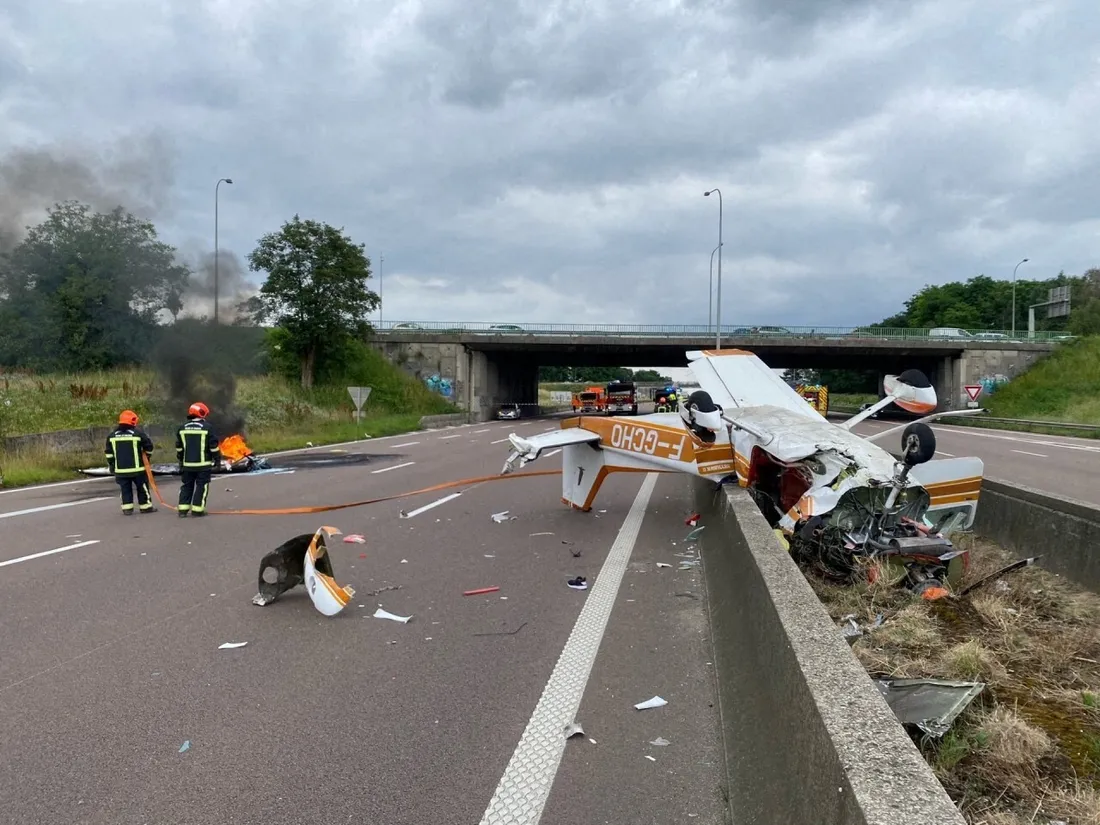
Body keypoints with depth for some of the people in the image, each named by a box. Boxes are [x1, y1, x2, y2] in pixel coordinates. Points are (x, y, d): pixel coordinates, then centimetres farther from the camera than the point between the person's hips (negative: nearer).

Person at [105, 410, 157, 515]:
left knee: (125, 489, 9)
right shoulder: (138, 433, -8)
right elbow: (148, 446, -2)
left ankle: (127, 509, 7)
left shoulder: (112, 436, 4)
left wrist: (111, 466, 18)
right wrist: (147, 455, 18)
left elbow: (109, 453, 9)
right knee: (142, 487, 8)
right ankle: (146, 506, 13)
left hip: (120, 469, 3)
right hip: (137, 468, -3)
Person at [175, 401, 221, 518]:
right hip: (203, 464, -5)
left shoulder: (182, 429, 7)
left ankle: (183, 510, 10)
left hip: (187, 464, 5)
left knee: (187, 486, 13)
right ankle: (197, 510, -1)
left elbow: (179, 447, 14)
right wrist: (217, 458, 4)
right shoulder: (207, 428, -8)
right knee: (201, 486, 1)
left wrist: (181, 460, 25)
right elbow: (213, 446, -7)